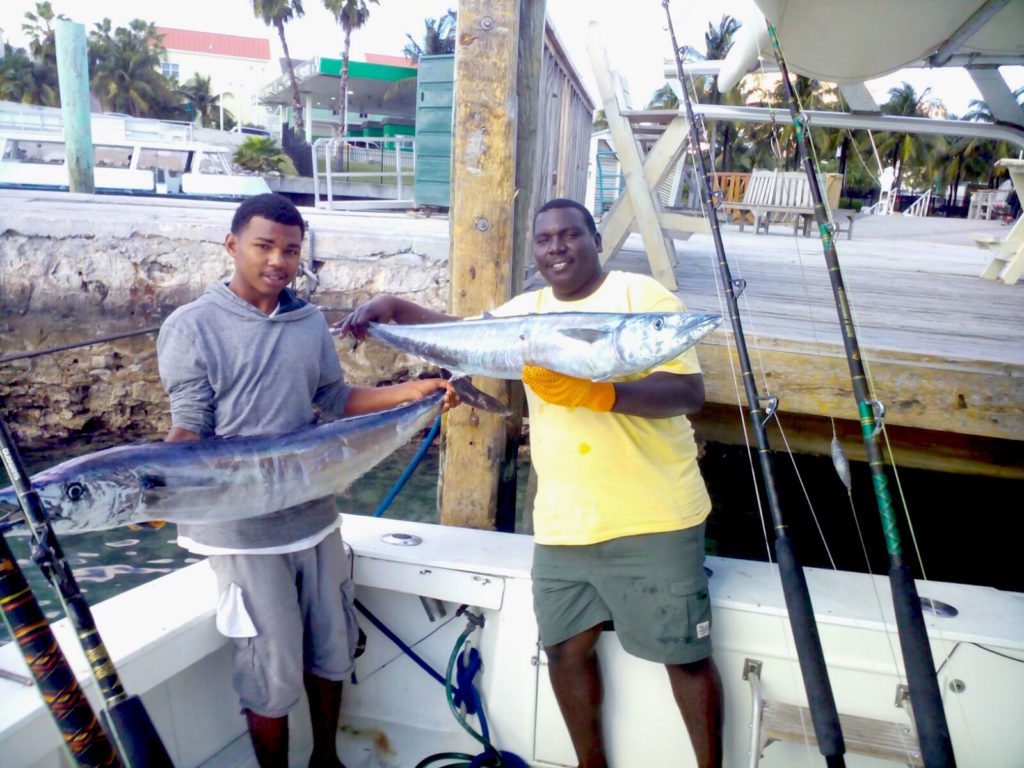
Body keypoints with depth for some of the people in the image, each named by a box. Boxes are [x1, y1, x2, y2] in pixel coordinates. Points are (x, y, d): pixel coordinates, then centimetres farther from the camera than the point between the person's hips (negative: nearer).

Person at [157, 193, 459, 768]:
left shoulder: (311, 323, 6)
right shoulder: (191, 327, -8)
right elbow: (191, 427, -10)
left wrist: (418, 391, 3)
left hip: (316, 518, 5)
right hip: (243, 531, -5)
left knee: (333, 654, 19)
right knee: (273, 677, 4)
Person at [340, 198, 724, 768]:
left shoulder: (642, 295, -6)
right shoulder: (528, 309, 12)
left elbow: (689, 393, -14)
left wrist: (597, 393, -27)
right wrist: (393, 306, -1)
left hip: (653, 520, -5)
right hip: (562, 525, 5)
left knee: (687, 656, 6)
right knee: (566, 650, 14)